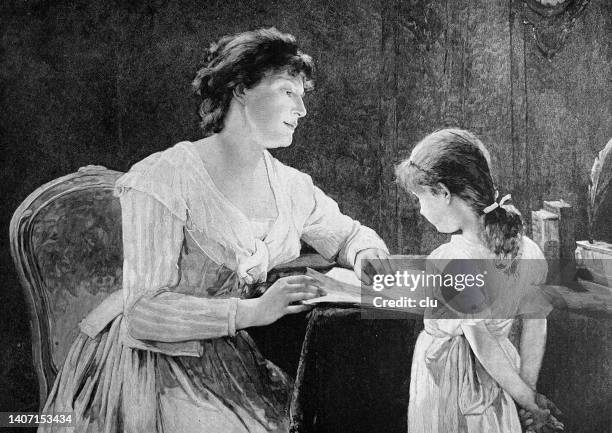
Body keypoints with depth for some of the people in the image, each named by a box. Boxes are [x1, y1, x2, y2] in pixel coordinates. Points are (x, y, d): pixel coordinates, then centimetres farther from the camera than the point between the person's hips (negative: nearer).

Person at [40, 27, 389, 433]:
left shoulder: (290, 186, 2)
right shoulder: (163, 180, -16)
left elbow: (351, 235, 19)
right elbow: (143, 309, -19)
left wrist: (368, 259, -5)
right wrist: (253, 311, -28)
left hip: (230, 353, 5)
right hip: (152, 358, -5)